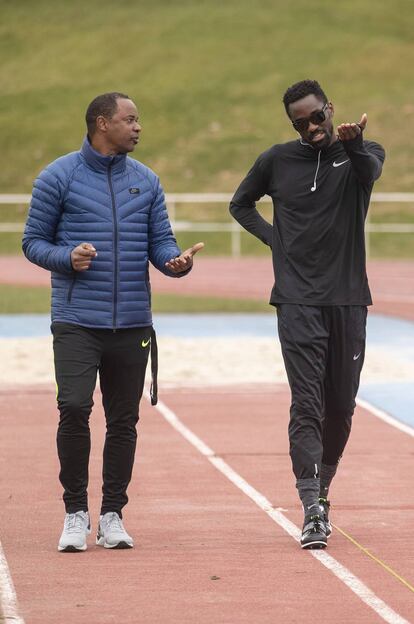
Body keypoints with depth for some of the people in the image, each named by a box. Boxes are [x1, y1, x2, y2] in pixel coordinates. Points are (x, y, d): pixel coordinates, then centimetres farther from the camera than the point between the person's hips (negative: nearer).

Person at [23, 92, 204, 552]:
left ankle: (112, 514, 16)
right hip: (77, 322, -4)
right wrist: (67, 258, -17)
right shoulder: (59, 177, 0)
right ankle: (75, 511, -2)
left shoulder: (146, 181, 11)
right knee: (74, 408, -15)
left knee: (123, 420, 6)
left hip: (132, 323, 4)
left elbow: (160, 241, 11)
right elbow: (33, 241, 3)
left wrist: (177, 260, -12)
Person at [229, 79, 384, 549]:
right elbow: (240, 204, 21)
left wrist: (353, 142, -45)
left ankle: (321, 490, 26)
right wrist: (274, 238, 5)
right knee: (307, 404, -10)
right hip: (297, 300, -1)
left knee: (341, 405, 7)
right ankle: (313, 510, -16)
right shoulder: (277, 161, 6)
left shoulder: (361, 152, 2)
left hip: (348, 299, 1)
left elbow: (370, 171, -23)